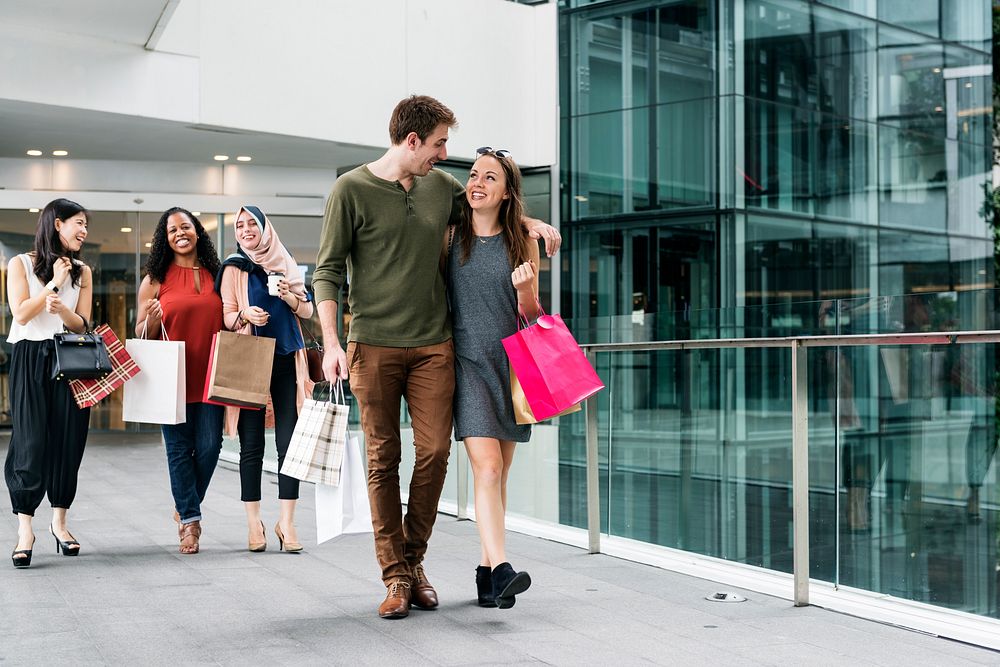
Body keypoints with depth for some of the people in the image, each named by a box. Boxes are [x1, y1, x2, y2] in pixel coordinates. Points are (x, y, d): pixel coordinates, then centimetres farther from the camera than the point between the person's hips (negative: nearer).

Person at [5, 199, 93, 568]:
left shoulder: (82, 272, 12)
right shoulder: (21, 264, 3)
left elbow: (81, 324, 5)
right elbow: (21, 314, -6)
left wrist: (61, 308, -15)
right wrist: (53, 283, -8)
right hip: (30, 359, -3)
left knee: (68, 440, 2)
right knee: (31, 440, -8)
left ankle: (59, 520, 14)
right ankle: (25, 529, -8)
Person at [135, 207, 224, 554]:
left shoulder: (216, 275, 11)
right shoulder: (156, 279, 4)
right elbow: (141, 333, 5)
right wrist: (152, 320, -16)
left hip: (208, 376, 2)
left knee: (209, 445, -1)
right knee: (179, 448, 1)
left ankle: (185, 505, 24)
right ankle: (190, 521, 9)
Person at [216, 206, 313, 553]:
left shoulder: (286, 264, 13)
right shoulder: (234, 268, 6)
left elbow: (308, 310, 13)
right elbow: (226, 316, 1)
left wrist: (288, 296, -6)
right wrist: (245, 314, -19)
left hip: (286, 360, 2)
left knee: (289, 442, -4)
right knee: (251, 444, -1)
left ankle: (286, 522, 0)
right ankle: (254, 523, 6)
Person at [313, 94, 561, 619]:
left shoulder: (441, 186, 10)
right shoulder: (352, 190, -3)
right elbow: (327, 270, -3)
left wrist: (530, 222, 13)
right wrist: (332, 343, -12)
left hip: (433, 345, 4)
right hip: (374, 345, -3)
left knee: (434, 451, -1)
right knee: (382, 459, 1)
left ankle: (414, 560, 17)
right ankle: (395, 575, 9)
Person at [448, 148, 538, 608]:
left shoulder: (523, 244, 4)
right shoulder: (450, 239, 3)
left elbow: (531, 317, 6)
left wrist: (525, 289, -14)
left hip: (512, 364, 2)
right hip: (468, 362, -2)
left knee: (498, 474, 8)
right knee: (487, 467, -16)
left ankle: (486, 569, 19)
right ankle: (501, 570, -24)